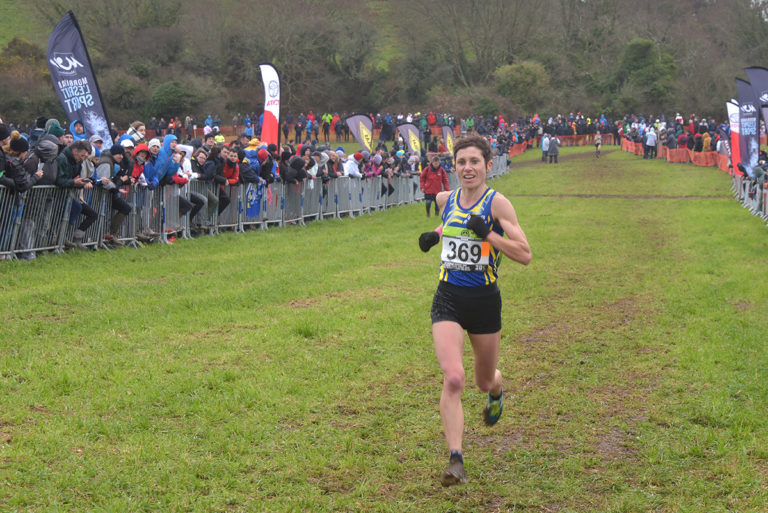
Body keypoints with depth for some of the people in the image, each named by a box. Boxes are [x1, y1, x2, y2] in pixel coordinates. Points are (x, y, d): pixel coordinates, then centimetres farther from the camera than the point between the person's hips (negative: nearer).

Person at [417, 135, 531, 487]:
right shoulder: (446, 200, 5)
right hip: (448, 299, 2)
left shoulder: (497, 203, -9)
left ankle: (496, 392, 56)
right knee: (453, 379, -18)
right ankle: (455, 460, -16)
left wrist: (488, 233, -23)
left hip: (484, 300, -1)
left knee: (484, 381, 17)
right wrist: (434, 236, 9)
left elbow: (525, 255, -13)